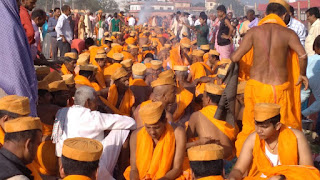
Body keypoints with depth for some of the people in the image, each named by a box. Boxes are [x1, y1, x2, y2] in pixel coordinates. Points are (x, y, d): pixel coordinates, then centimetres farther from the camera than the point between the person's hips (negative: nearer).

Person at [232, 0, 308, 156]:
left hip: (255, 85, 1)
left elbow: (235, 57, -5)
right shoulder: (288, 33, -3)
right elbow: (303, 55, -16)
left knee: (249, 126, 14)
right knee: (289, 126, 14)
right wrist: (302, 74, 2)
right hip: (279, 87, -1)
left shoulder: (254, 31, -2)